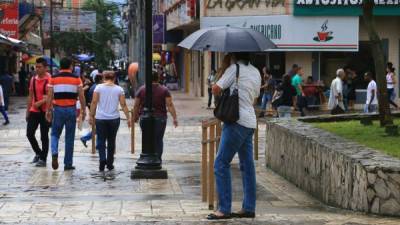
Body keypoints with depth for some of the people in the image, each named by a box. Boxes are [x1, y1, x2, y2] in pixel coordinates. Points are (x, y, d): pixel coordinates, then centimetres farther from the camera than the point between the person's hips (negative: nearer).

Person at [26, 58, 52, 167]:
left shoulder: (50, 80, -10)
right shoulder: (33, 79, 10)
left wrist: (41, 102, -30)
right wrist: (27, 111, 16)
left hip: (45, 111, -6)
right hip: (34, 111, 6)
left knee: (44, 136, 0)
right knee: (29, 134, 3)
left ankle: (43, 159, 8)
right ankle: (38, 153, 24)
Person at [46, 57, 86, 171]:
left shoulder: (54, 79, 2)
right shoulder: (76, 79, 1)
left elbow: (50, 96, -1)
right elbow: (81, 96, -2)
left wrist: (48, 110, 6)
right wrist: (83, 110, 6)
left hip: (58, 109, 0)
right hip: (71, 109, 0)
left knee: (55, 134, 13)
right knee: (69, 137, 7)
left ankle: (54, 153, -15)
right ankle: (68, 164, 10)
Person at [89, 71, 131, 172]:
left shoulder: (99, 87, -1)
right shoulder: (119, 89, 2)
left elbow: (94, 102, -6)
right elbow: (123, 105, -1)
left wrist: (91, 116, -1)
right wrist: (128, 118, 2)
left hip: (100, 118, -1)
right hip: (114, 119, 1)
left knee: (101, 141, 5)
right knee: (111, 141, 13)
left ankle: (102, 160, -17)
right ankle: (110, 164, 18)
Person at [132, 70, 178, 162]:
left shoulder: (141, 90, 1)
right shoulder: (164, 90, -2)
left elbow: (136, 106, 3)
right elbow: (170, 105, -9)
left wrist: (135, 117, 16)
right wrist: (175, 118, -8)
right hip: (160, 118, 0)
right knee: (159, 140, 10)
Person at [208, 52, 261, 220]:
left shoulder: (235, 68, -9)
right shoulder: (256, 72, 15)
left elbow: (216, 89, -10)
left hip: (237, 121, -8)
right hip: (250, 122, 8)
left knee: (221, 164, -5)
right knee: (247, 165, 11)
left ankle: (224, 209, -7)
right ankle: (249, 208, 13)